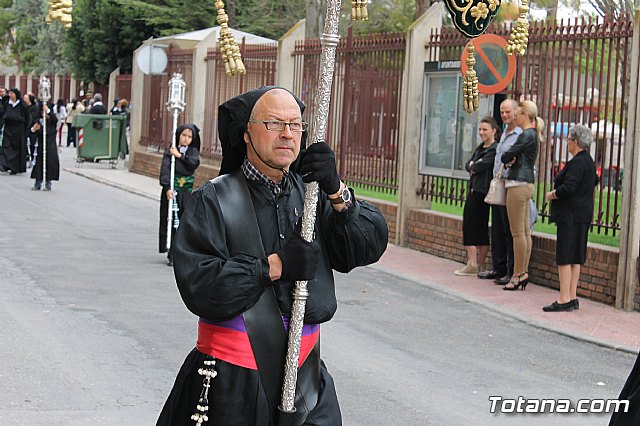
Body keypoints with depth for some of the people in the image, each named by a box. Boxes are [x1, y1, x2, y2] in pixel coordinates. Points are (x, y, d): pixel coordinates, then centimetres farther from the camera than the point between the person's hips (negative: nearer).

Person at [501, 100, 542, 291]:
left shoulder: (527, 135, -13)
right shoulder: (532, 135, 18)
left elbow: (506, 156, -14)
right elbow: (513, 158, 15)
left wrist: (508, 159, 7)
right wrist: (511, 161, -6)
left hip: (519, 185, -10)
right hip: (526, 184, 10)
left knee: (518, 233, -7)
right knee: (525, 232, 10)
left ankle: (518, 275, -4)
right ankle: (524, 272, 13)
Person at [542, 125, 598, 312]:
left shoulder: (577, 163, -17)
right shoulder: (589, 161, 14)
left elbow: (567, 188, -25)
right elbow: (594, 181, 29)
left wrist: (551, 194, -7)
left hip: (571, 215, -10)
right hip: (583, 214, 10)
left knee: (564, 257, -8)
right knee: (575, 257, 11)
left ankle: (564, 299, -9)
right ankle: (572, 298, 14)